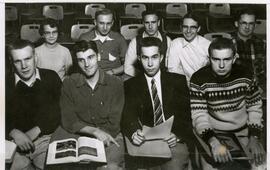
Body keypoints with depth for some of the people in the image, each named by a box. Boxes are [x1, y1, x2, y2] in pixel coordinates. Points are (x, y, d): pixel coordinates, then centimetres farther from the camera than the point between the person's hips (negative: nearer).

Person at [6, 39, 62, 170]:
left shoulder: (51, 77, 3)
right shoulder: (6, 84, 4)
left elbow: (59, 111, 1)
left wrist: (36, 131, -10)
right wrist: (14, 133, -18)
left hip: (46, 138, 0)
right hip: (16, 142, 1)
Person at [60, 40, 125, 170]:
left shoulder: (115, 84, -1)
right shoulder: (69, 84, 3)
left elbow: (113, 125, -2)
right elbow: (68, 122, -1)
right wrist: (95, 131, -14)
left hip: (111, 137, -1)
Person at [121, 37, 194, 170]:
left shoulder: (178, 81, 11)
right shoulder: (131, 85, 11)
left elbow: (187, 115, 5)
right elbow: (127, 117, -1)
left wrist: (177, 135, -16)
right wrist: (133, 133, -25)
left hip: (173, 141, 0)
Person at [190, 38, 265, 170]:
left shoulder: (245, 76, -6)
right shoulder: (199, 79, -14)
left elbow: (254, 108, 4)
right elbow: (199, 115, -17)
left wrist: (254, 138, -8)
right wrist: (214, 143, -32)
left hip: (243, 133, 3)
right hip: (212, 135, -2)